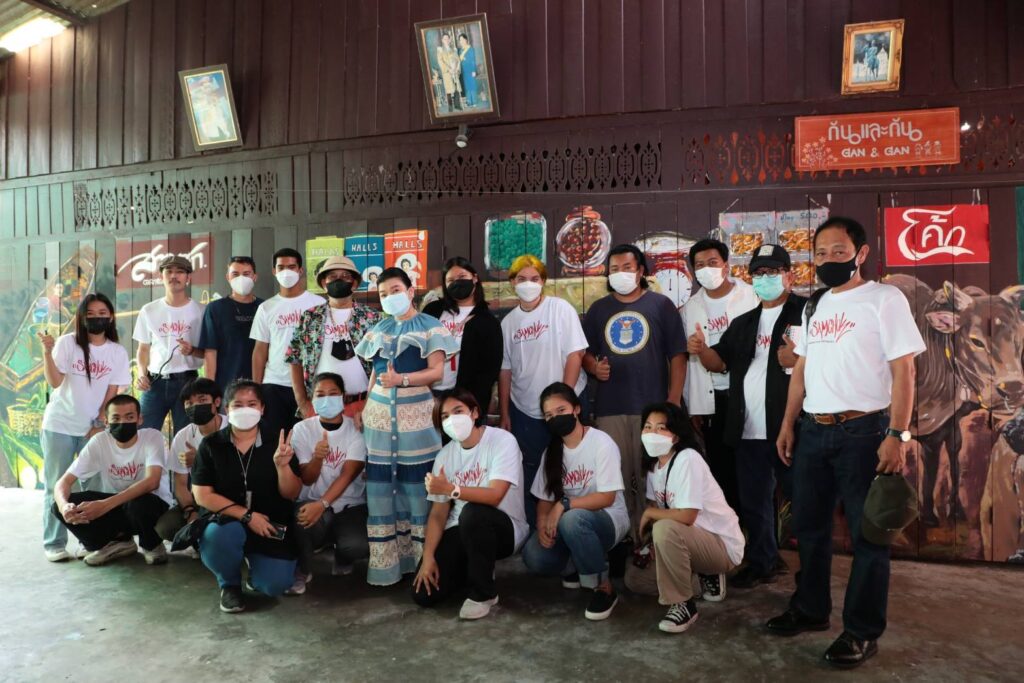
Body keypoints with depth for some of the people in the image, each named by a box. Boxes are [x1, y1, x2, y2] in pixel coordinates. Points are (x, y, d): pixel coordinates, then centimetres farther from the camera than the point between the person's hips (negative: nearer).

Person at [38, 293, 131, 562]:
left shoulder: (117, 352, 1)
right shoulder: (67, 342, -6)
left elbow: (113, 393, 1)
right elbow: (55, 382, -15)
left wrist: (100, 424, -5)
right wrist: (47, 352, -27)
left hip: (94, 428, 2)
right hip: (60, 426, -2)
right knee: (56, 487, 3)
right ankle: (54, 544, 11)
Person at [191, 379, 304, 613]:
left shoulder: (277, 443, -3)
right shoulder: (211, 445, -2)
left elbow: (291, 495, -6)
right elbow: (202, 495, -7)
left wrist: (282, 465, -26)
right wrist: (247, 515, -15)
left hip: (270, 526, 0)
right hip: (227, 522, 0)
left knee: (275, 585, -18)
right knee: (215, 538, -34)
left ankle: (254, 563, 22)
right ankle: (230, 583, 2)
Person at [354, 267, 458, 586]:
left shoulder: (430, 327, 1)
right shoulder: (378, 330, 15)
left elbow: (437, 371, -8)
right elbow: (375, 373, 17)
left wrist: (402, 379, -22)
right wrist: (365, 406, 6)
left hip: (416, 413, -4)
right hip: (379, 413, 4)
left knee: (416, 483, -4)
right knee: (379, 483, 1)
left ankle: (420, 558, 7)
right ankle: (384, 561, 9)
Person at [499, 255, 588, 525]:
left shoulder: (560, 309, -6)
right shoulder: (508, 321, 6)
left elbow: (575, 354, -11)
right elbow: (505, 370, 8)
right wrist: (504, 413, 7)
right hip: (524, 411, 4)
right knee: (529, 474, 12)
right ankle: (531, 528, 26)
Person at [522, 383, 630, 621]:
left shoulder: (601, 443, -13)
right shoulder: (551, 451, 5)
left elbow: (606, 497, -19)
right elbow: (544, 498, 4)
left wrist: (563, 505, -26)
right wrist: (542, 524, -16)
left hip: (607, 520, -5)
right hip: (565, 521, 5)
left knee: (572, 519, -39)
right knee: (534, 557, -22)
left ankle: (604, 587, -17)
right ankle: (579, 566, 10)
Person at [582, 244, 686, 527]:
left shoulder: (661, 304, 4)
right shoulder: (598, 309, 13)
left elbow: (677, 355, 1)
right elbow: (585, 352, 17)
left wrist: (674, 400, -6)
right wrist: (594, 367, -6)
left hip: (652, 406, -2)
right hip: (609, 408, 3)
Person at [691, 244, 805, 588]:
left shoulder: (806, 312, -2)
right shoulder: (743, 322, 17)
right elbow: (719, 361, 17)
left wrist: (800, 360, -23)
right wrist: (701, 350, -4)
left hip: (789, 427, -6)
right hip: (748, 429, 6)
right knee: (753, 501, 15)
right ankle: (762, 561, 30)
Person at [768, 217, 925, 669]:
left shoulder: (885, 299, -6)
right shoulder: (814, 305, 13)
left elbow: (903, 371, -10)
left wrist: (897, 434, -17)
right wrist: (788, 424, 12)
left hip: (863, 431, -6)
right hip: (814, 430, 7)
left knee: (867, 533, 4)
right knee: (809, 525, 15)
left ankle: (863, 631, 17)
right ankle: (810, 609, 32)